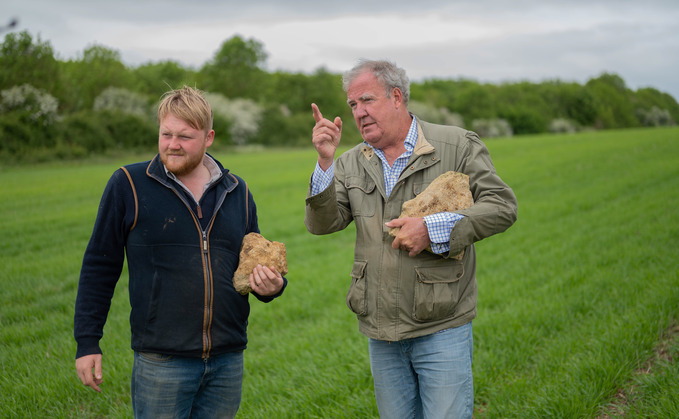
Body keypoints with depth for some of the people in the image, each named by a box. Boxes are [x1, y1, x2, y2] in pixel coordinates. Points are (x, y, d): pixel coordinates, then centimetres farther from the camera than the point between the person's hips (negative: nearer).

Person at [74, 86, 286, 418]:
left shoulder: (237, 192, 9)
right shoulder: (128, 185, -2)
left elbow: (255, 262, 19)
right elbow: (99, 266, 1)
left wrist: (271, 285, -4)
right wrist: (87, 342, -1)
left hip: (228, 362, 4)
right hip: (160, 363, -4)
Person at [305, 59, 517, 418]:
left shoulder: (457, 146, -3)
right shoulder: (351, 164, 8)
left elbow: (503, 206, -8)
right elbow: (322, 223, -2)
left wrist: (432, 228, -17)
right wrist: (325, 162, -16)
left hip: (441, 328, -4)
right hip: (381, 333, 4)